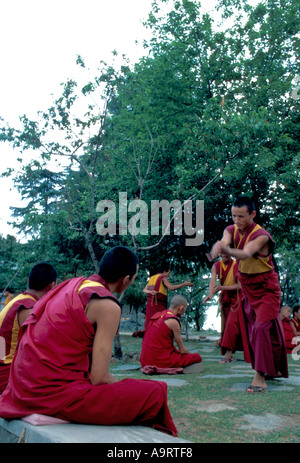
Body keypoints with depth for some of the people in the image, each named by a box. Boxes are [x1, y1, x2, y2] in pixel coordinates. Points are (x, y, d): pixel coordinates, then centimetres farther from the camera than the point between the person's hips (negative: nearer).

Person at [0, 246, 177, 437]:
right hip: (58, 393, -9)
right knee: (155, 393, -6)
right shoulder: (108, 306, -14)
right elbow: (99, 377, -15)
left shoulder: (73, 284, 11)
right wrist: (121, 387, 7)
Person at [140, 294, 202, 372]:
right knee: (198, 357, 0)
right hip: (161, 360, -8)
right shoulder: (173, 321, -12)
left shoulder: (157, 315, 13)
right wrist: (191, 355, 16)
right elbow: (182, 350, -5)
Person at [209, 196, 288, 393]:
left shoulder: (261, 236, -24)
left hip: (266, 290, -7)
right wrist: (217, 249, -54)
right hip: (248, 290, 7)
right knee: (253, 332, 12)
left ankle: (260, 377, -14)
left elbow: (245, 254, -43)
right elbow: (224, 242, -28)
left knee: (262, 328, -18)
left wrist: (227, 250, -65)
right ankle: (273, 369, 29)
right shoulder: (231, 230, -5)